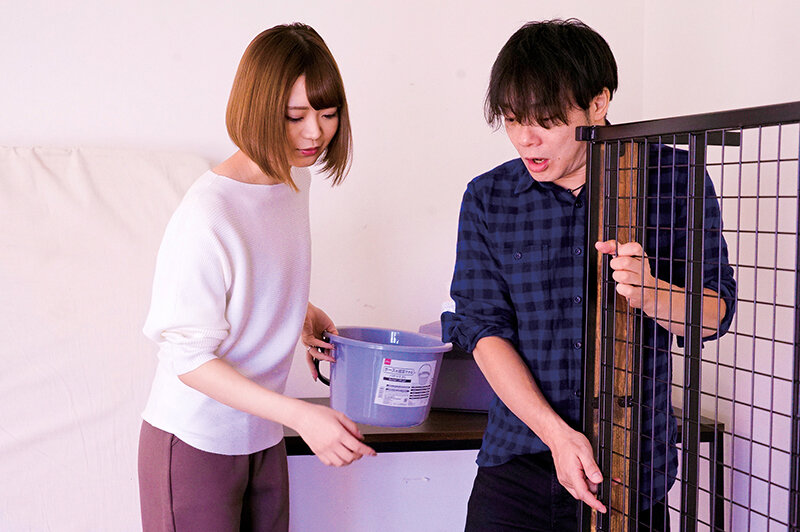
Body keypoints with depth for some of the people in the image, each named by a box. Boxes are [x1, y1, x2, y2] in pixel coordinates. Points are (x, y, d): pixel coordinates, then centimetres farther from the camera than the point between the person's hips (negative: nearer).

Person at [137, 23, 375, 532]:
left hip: (263, 436, 7)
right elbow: (188, 357, -21)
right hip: (195, 445, -7)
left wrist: (301, 312, 4)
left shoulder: (295, 179, 1)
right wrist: (300, 414, -27)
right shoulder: (207, 213, -24)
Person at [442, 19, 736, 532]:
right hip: (518, 457, 1)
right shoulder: (487, 199, 0)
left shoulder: (672, 180, -4)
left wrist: (650, 293, -23)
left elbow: (715, 312, 0)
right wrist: (556, 432, -16)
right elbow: (485, 329, -4)